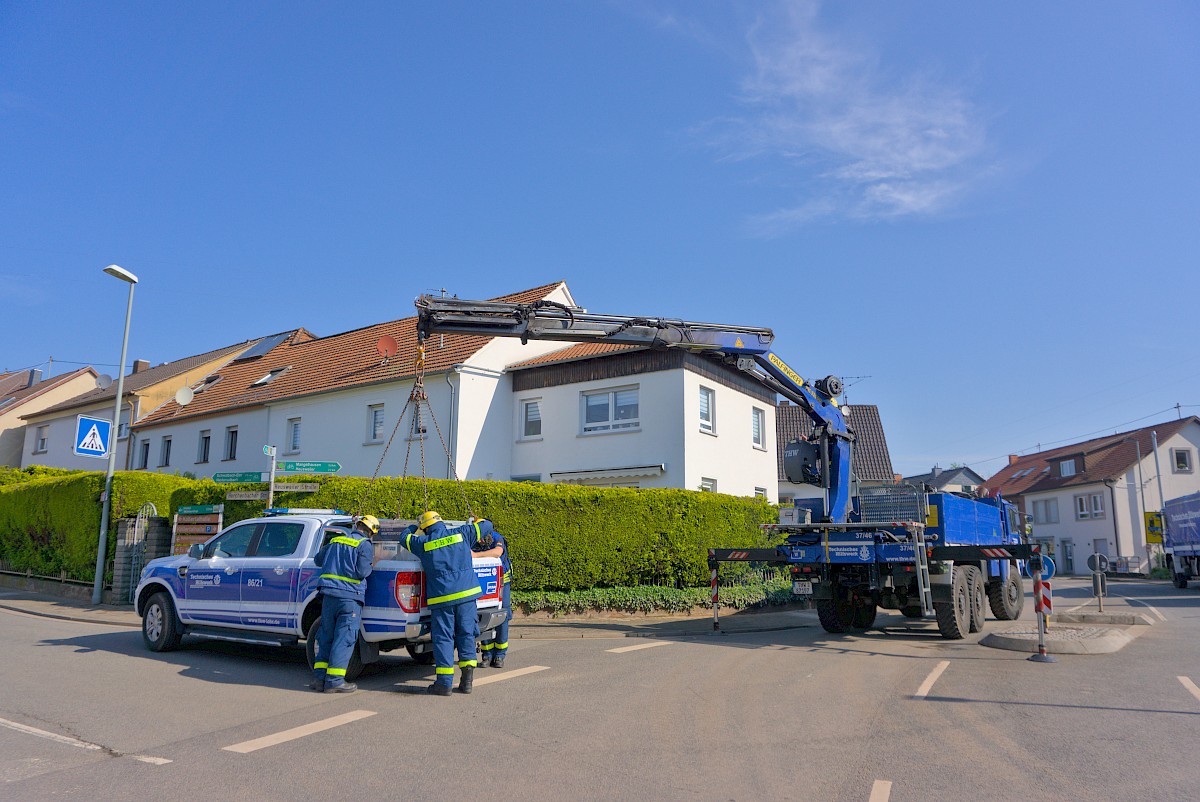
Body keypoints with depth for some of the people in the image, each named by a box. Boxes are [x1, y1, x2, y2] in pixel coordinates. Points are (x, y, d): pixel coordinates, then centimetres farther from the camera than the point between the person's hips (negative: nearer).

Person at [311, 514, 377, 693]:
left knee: (326, 636, 14)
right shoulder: (365, 545, -5)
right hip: (350, 597, -6)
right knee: (343, 639, -1)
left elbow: (318, 560, 23)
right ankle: (334, 681, -1)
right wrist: (370, 567, 6)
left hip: (328, 595, 6)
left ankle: (319, 677, 14)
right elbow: (362, 572, -14)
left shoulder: (335, 540, 13)